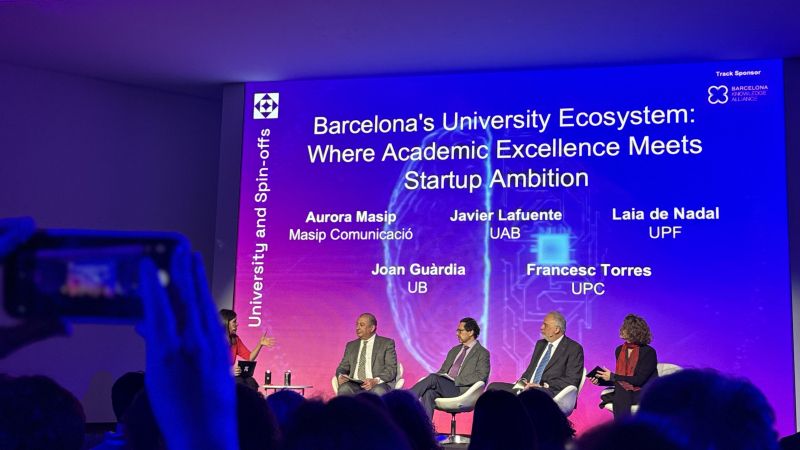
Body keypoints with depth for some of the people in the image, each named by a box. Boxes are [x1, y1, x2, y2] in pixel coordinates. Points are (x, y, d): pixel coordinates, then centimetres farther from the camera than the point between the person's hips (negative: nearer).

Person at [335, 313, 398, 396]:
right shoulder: (351, 345, 23)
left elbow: (391, 369, -1)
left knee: (378, 391, -38)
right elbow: (343, 367, 19)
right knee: (344, 389, -31)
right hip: (354, 385, 3)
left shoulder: (387, 343, 9)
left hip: (379, 385, -3)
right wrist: (340, 376, -6)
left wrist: (376, 381, -19)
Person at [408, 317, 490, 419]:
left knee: (433, 377, -29)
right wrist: (438, 375, -1)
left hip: (461, 390, -5)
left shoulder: (482, 353, 4)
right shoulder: (454, 350, 25)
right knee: (428, 393, -29)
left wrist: (455, 381, -16)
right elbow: (442, 370, 25)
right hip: (443, 387, 6)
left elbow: (481, 376, -9)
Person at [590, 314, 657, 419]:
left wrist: (612, 377, -13)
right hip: (623, 393, 4)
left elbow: (639, 380, -15)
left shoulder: (649, 352, -7)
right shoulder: (620, 350, 12)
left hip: (644, 394, -4)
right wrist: (600, 380, -2)